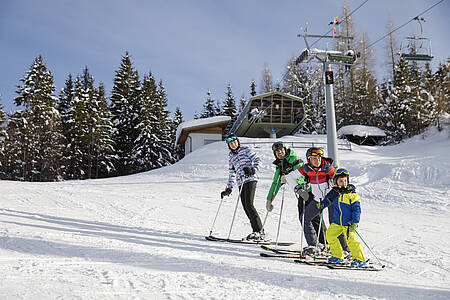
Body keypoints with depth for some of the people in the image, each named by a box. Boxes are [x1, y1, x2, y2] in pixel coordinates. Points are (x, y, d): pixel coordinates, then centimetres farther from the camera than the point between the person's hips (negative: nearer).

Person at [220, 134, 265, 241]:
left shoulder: (245, 149, 4)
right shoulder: (231, 156, 21)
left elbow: (258, 160, -1)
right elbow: (232, 173, 26)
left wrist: (253, 170, -18)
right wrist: (229, 188, 20)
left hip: (250, 180, -6)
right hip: (241, 183, 6)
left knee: (249, 205, -18)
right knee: (246, 208, -2)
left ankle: (259, 231, -18)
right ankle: (257, 232, 0)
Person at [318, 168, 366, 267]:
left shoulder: (352, 194, -9)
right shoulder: (334, 192, 4)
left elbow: (356, 209, -9)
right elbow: (328, 199, 23)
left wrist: (354, 222, -15)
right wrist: (322, 204, 1)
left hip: (348, 223, -6)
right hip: (337, 222, 6)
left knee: (351, 239, -14)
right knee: (330, 234, 2)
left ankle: (360, 259, -1)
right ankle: (337, 256, 16)